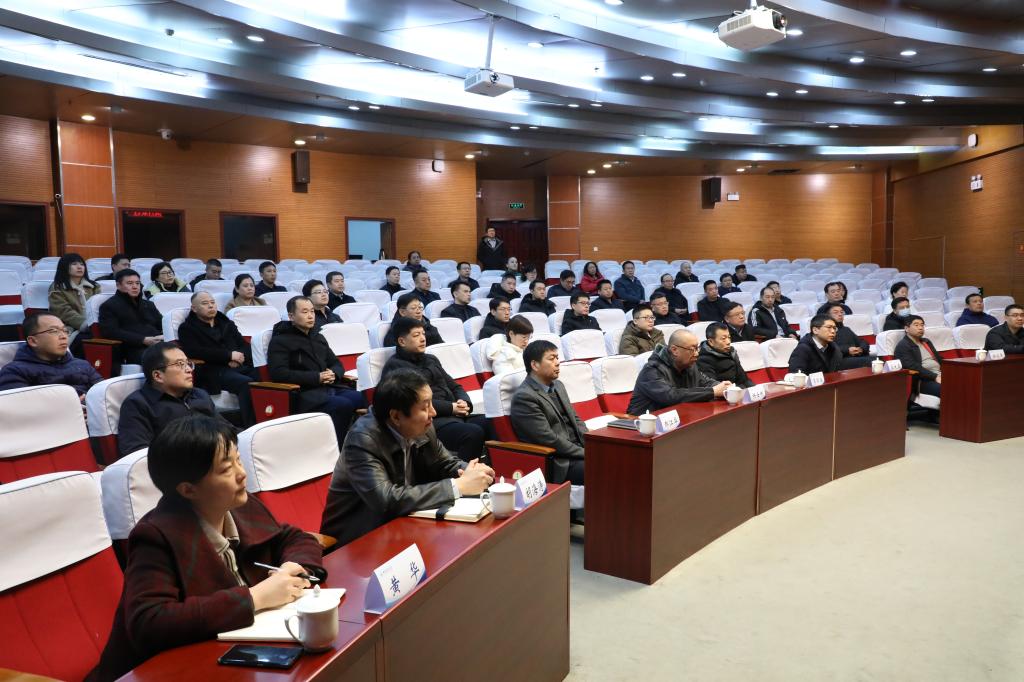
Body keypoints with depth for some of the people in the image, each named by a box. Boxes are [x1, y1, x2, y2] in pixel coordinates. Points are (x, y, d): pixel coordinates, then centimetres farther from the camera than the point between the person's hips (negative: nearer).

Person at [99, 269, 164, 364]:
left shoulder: (148, 304, 31)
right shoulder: (109, 306, 12)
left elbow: (163, 324, 29)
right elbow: (111, 332, -3)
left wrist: (165, 336, 2)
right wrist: (143, 340, -14)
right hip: (135, 349, -6)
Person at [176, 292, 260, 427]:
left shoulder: (227, 324, 29)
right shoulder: (187, 328, 13)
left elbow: (245, 346, 19)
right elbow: (194, 351, -6)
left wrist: (239, 357, -6)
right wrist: (229, 355, -8)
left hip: (240, 367, 5)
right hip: (213, 371, -5)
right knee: (247, 384, -36)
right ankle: (251, 427, -37)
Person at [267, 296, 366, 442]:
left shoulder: (318, 337, 25)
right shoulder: (280, 340, 4)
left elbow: (337, 364, 26)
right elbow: (279, 373, -10)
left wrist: (334, 374, 0)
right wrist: (316, 377, -14)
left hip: (331, 388, 6)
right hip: (304, 393, -6)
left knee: (361, 398, -25)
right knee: (343, 405, -33)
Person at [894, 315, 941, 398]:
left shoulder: (926, 341, 25)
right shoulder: (902, 346, -2)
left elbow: (939, 359, 24)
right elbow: (914, 367, -14)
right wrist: (935, 377, -20)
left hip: (940, 375, 8)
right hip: (924, 380, -8)